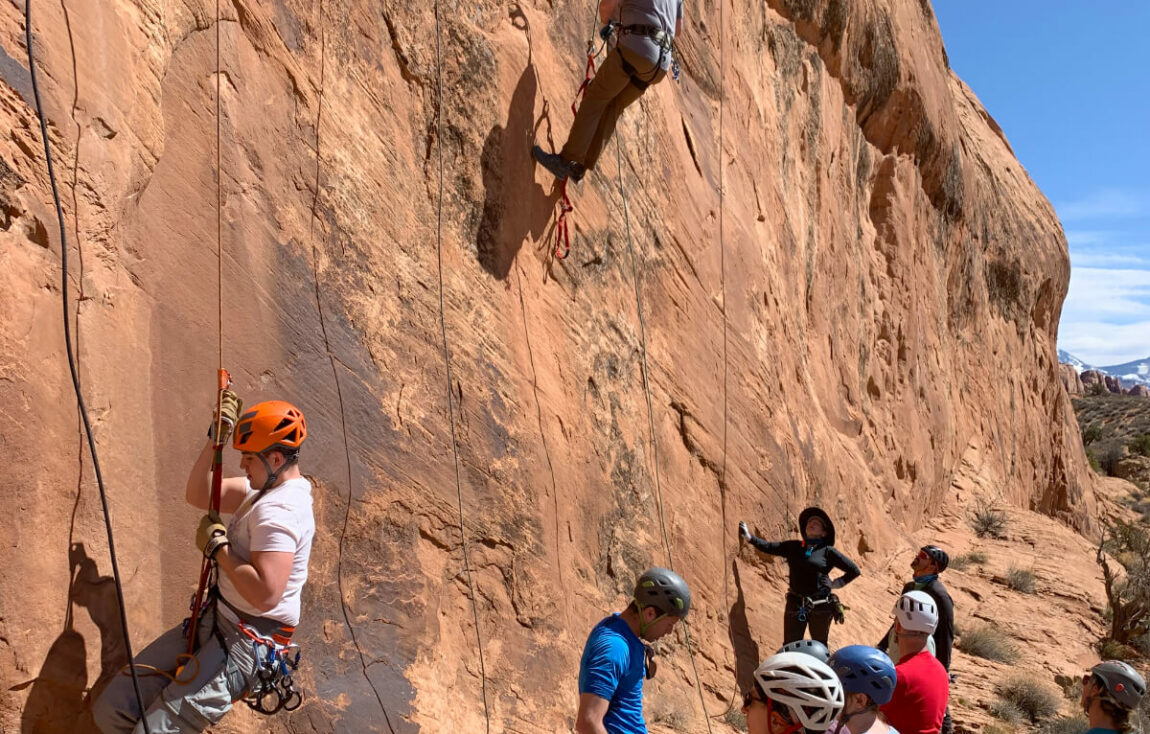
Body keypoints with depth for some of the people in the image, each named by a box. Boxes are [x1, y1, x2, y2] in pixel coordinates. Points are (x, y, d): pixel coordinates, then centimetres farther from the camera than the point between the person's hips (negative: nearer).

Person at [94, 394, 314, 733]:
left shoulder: (279, 509, -22)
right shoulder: (270, 486, 9)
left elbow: (266, 594, -33)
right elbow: (197, 495, 16)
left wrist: (217, 548, -19)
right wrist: (216, 439, 3)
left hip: (248, 641, -10)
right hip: (214, 618, 10)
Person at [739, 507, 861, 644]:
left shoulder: (828, 551, 0)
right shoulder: (793, 547, 8)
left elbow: (854, 570, 3)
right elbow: (769, 547, 0)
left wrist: (837, 584, 0)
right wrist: (749, 537, -10)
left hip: (821, 606, -2)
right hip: (795, 604, 2)